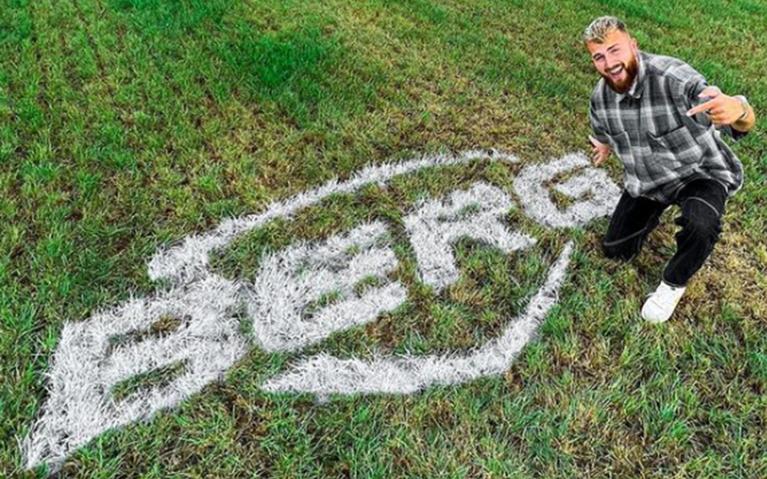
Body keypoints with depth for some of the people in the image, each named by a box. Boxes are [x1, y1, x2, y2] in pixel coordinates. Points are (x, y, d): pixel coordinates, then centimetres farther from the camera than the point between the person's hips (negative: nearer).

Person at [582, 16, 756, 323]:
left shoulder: (674, 78, -33)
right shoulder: (600, 98, -13)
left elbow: (744, 122, -45)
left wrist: (737, 111, -69)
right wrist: (606, 145, 36)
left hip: (699, 173, -5)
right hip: (645, 181, 5)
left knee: (700, 224, -38)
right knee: (615, 251, 9)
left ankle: (674, 283, -5)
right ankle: (652, 211, 40)